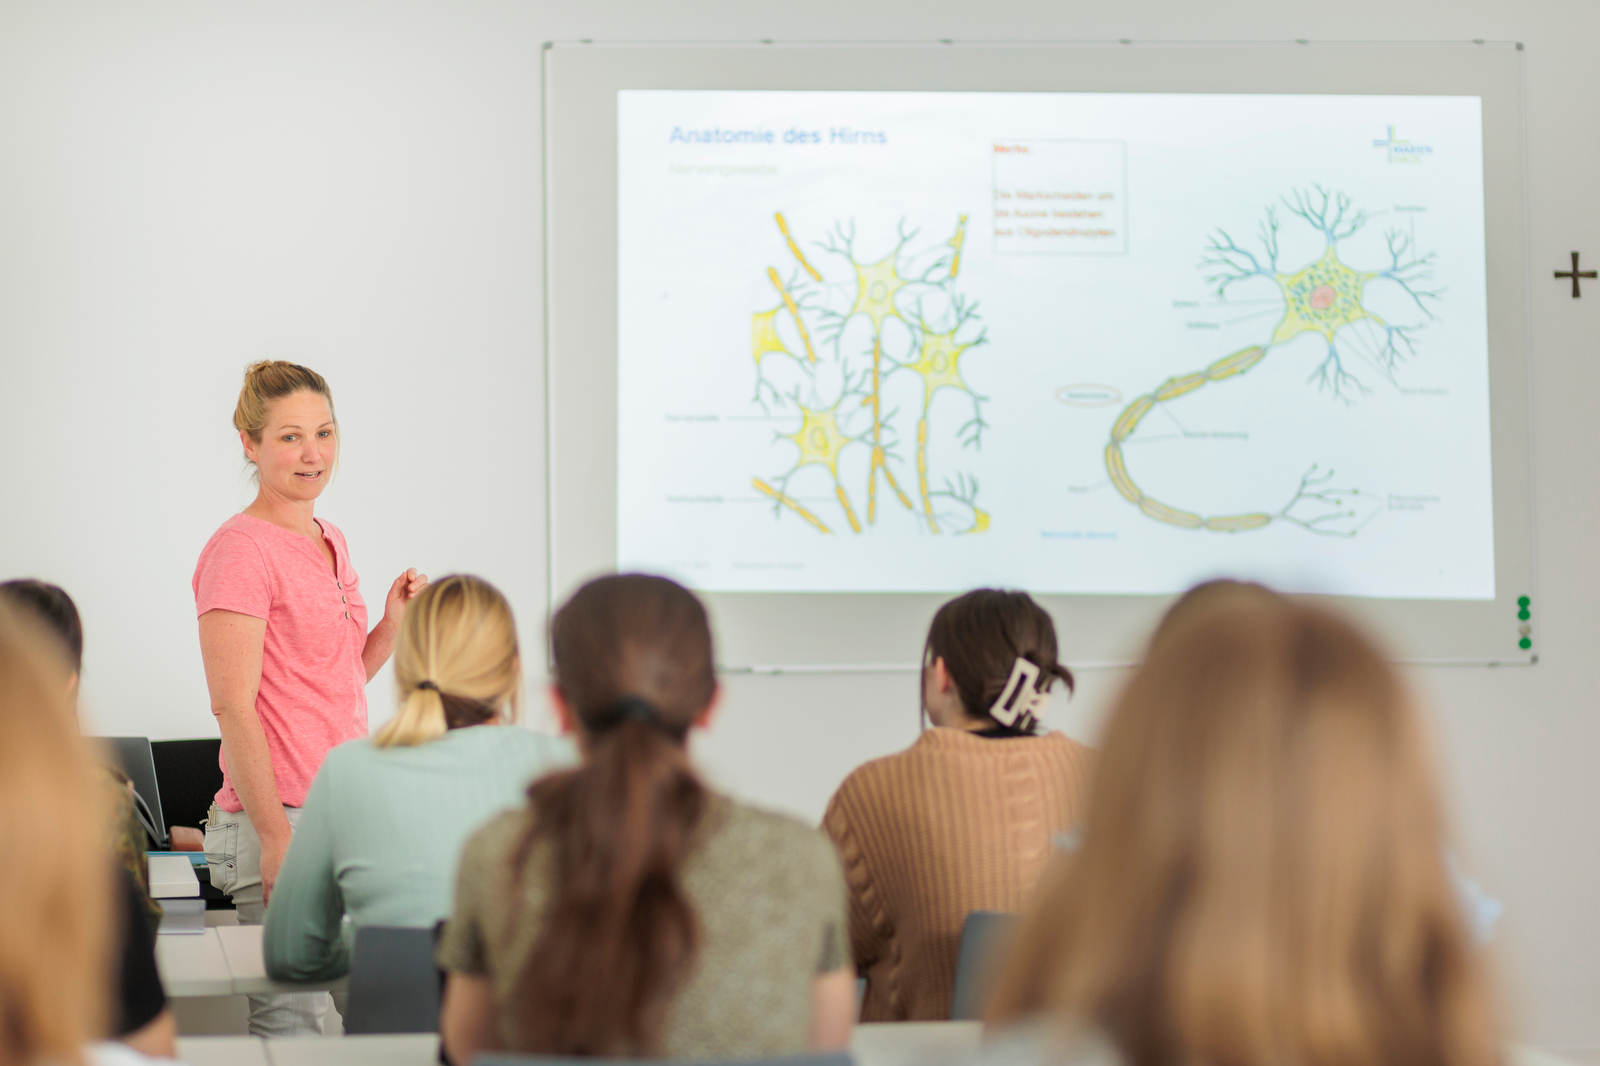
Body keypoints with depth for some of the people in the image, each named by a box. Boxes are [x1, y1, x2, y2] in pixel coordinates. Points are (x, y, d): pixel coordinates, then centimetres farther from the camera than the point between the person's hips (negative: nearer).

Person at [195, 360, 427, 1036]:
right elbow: (233, 707, -16)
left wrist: (392, 625, 6)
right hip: (282, 822, -9)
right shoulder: (240, 550, -11)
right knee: (290, 1021, -7)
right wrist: (277, 836, -20)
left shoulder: (331, 543, 15)